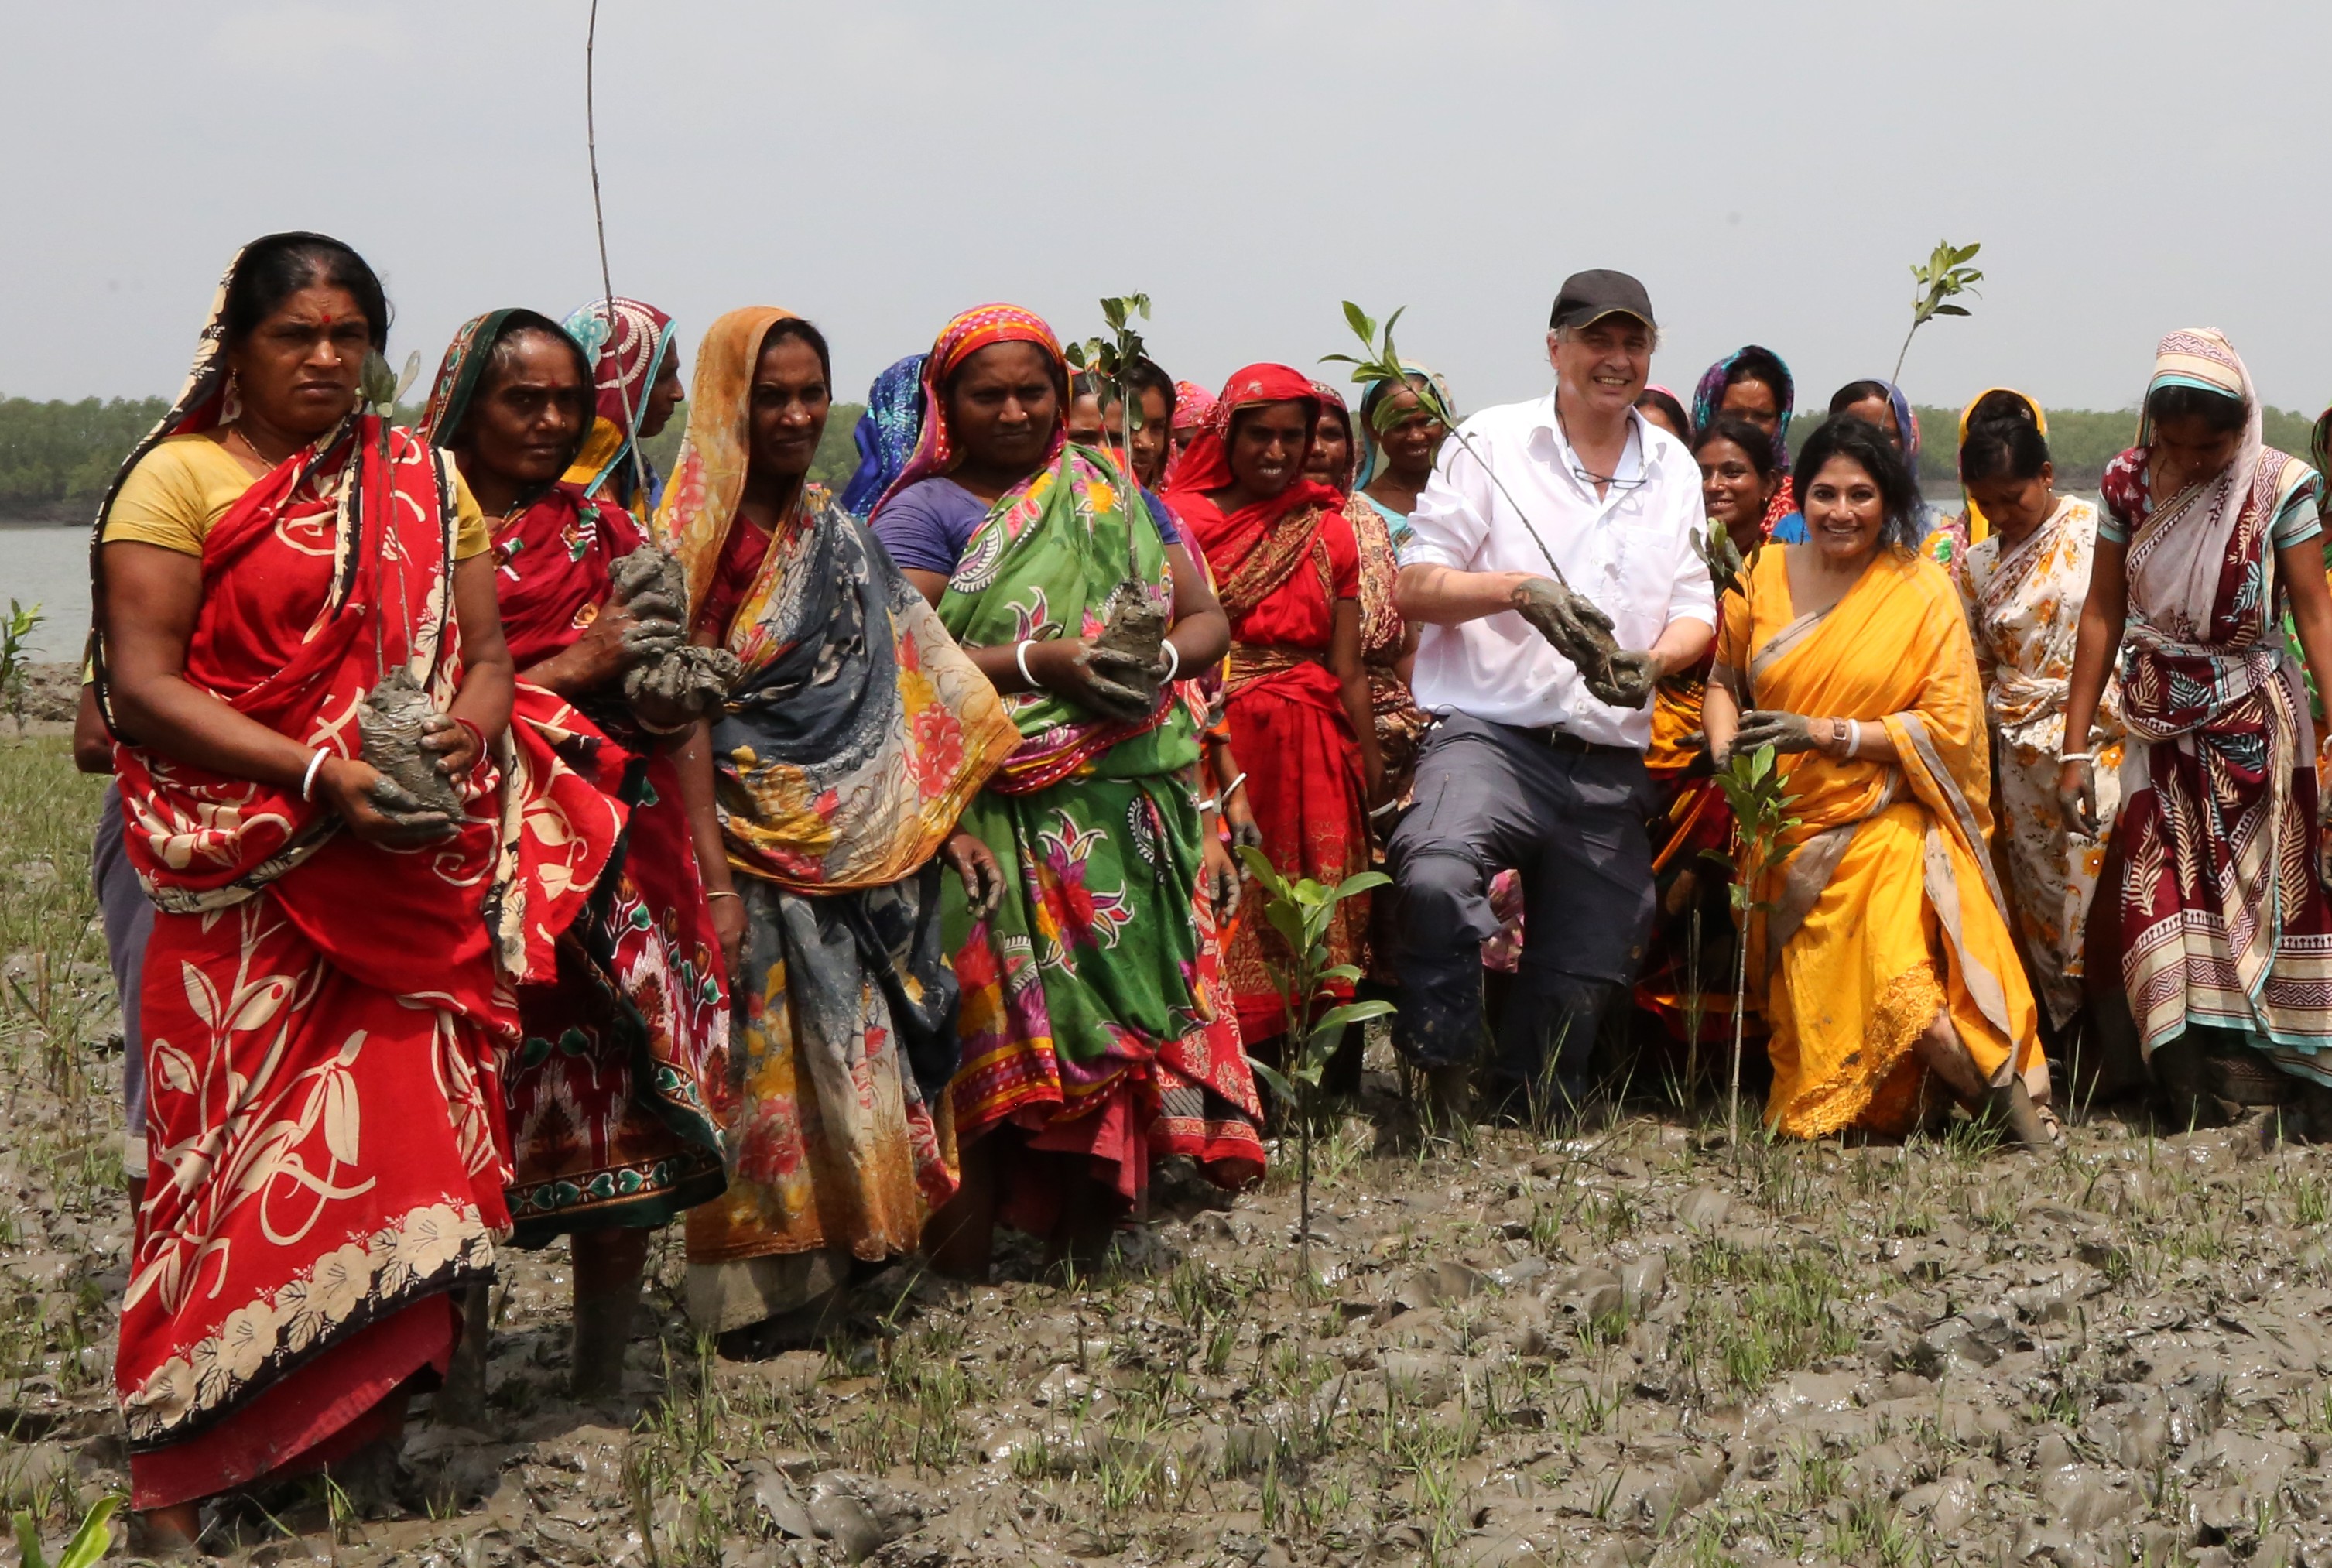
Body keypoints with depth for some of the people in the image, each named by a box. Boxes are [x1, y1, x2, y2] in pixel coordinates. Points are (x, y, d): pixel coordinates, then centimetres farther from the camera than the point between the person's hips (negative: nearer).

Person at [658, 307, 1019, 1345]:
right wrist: (709, 861, -22)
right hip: (761, 840, -6)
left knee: (858, 1055, 8)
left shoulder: (837, 538, 13)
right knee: (769, 1058, -4)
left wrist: (942, 825, 9)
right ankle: (763, 1295, 5)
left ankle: (826, 1275, 18)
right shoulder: (701, 533, -6)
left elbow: (897, 697, 14)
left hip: (862, 842, 6)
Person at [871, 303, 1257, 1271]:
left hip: (1129, 806, 4)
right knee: (995, 1025, -10)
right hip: (997, 814, -4)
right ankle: (961, 1252, -7)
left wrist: (1161, 661, -6)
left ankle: (1087, 1230, 9)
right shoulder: (926, 513, 3)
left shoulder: (1111, 495, 18)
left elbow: (1207, 617, 17)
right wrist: (1041, 663, -17)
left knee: (1123, 1004, -1)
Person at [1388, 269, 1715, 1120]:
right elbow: (1415, 587, 0)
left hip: (1611, 766, 5)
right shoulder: (1491, 443, 4)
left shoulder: (1674, 467, 17)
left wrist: (1652, 662, -9)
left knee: (1585, 972, 6)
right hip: (1492, 735, -5)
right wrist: (1519, 589, -18)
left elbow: (1696, 610, 15)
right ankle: (1445, 1085, -17)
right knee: (1436, 876, -34)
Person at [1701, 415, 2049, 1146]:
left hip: (1887, 829, -4)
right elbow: (1723, 680, 16)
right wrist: (1727, 750, -6)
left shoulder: (1923, 592, -3)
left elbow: (1950, 724, -6)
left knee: (1900, 991, -23)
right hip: (1789, 834, 4)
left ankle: (2006, 1094, 0)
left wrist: (1827, 734, -14)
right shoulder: (1764, 576, 6)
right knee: (1810, 1016, -2)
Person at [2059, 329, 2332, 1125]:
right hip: (2161, 724, 3)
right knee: (2163, 898, 0)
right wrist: (2076, 748, 0)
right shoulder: (2130, 482, -4)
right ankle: (2193, 1079, 4)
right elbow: (2102, 614, 0)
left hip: (2254, 724, -3)